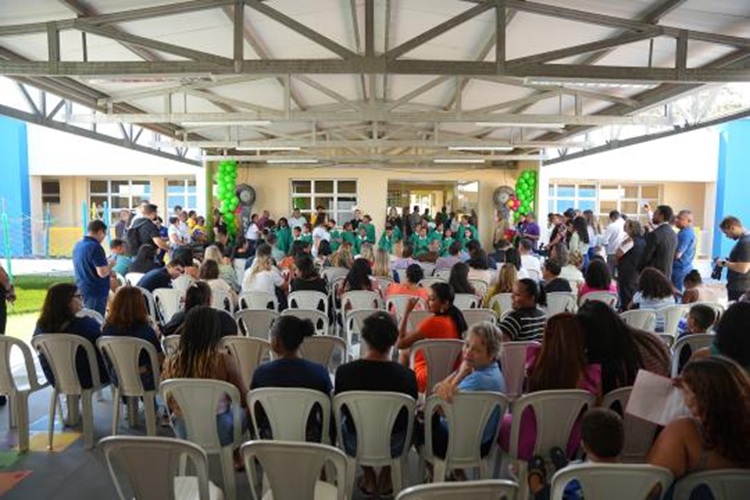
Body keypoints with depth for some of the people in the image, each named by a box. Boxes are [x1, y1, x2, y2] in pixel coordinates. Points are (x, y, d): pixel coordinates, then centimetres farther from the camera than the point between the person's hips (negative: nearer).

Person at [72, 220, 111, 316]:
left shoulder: (77, 245, 9)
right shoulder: (95, 247, -19)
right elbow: (102, 273, -23)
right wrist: (110, 266, -3)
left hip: (81, 289, 9)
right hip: (96, 291, -9)